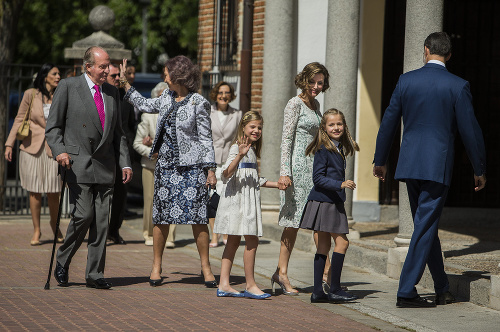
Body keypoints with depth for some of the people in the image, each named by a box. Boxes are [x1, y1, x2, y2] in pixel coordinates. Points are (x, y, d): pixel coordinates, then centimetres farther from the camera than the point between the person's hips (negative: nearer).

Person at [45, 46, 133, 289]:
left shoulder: (112, 93, 15)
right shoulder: (68, 87, 0)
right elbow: (52, 126, -1)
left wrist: (125, 163, 11)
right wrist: (59, 150, -19)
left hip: (105, 166, 5)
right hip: (77, 163, -5)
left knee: (102, 221, 1)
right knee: (83, 215, -14)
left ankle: (95, 274, 8)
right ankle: (62, 262, 8)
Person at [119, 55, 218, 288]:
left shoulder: (198, 103, -6)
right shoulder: (167, 98, 11)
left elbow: (205, 138, -5)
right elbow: (144, 105, 28)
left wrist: (211, 169, -8)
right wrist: (124, 83, 24)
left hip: (192, 166, -5)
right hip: (166, 164, 5)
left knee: (197, 217, -6)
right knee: (161, 217, 4)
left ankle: (205, 267, 3)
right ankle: (156, 267, 13)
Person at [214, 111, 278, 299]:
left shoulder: (252, 150, 19)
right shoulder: (237, 147, -10)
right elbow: (227, 173, -23)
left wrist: (277, 184, 26)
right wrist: (240, 155, -36)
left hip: (248, 200, 10)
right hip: (238, 198, -10)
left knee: (233, 241, 7)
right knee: (252, 241, -9)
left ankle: (224, 285, 8)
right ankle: (250, 285, -3)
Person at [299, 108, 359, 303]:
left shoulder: (340, 149, 14)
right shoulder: (323, 150, -12)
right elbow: (318, 178, -17)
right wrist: (340, 184, -24)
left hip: (334, 202, 9)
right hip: (323, 201, -9)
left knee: (324, 246, 8)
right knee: (342, 242, -10)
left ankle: (318, 292, 10)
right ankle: (334, 290, -6)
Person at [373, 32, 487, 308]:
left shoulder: (406, 81, 2)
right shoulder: (458, 86, -6)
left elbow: (388, 122, 7)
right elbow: (470, 130, -4)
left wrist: (380, 161, 18)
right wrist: (479, 170, 7)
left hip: (409, 163, 4)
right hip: (437, 165, -4)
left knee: (427, 225, 15)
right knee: (425, 227, -1)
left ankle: (442, 290, 23)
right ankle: (406, 292, -6)